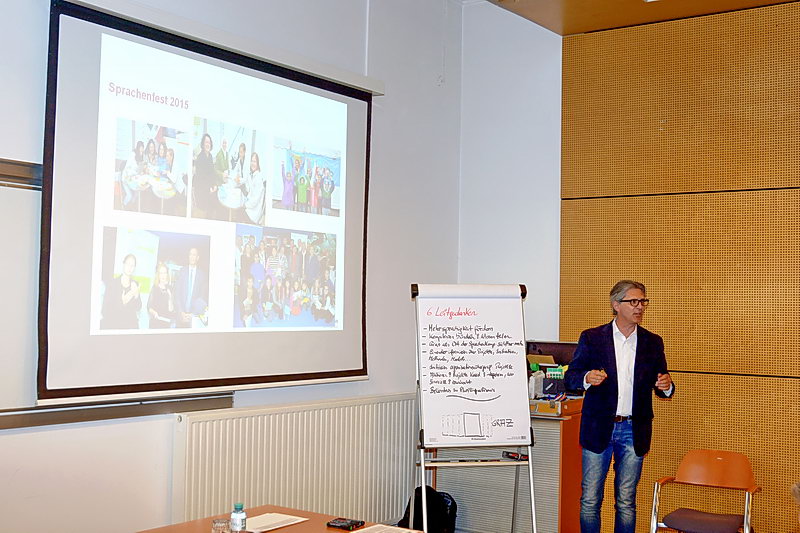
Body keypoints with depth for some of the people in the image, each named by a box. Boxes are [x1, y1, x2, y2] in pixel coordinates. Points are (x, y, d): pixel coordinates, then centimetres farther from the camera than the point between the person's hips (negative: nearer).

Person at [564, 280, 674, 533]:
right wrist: (587, 378, -21)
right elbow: (569, 378, 1)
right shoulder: (591, 338, 0)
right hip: (598, 429, -1)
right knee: (590, 500, 3)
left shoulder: (653, 343, 7)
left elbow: (661, 388, 12)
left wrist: (666, 386, -12)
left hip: (634, 432, 2)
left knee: (626, 502, 8)